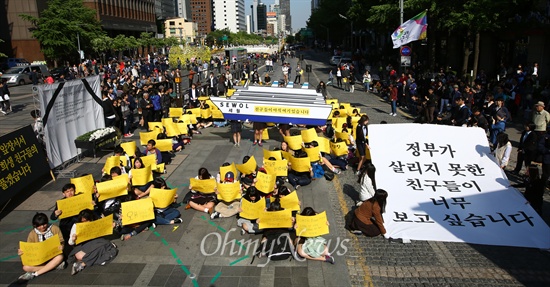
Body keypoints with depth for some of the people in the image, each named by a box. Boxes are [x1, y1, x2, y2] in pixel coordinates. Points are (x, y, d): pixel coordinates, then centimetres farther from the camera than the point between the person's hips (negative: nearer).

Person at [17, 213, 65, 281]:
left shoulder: (54, 229, -3)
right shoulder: (32, 234, 1)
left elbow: (61, 241, 0)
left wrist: (61, 246, -24)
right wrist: (22, 252, -20)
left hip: (53, 256, -1)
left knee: (60, 257, -36)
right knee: (26, 267, -26)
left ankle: (34, 274, -28)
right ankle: (55, 265, -25)